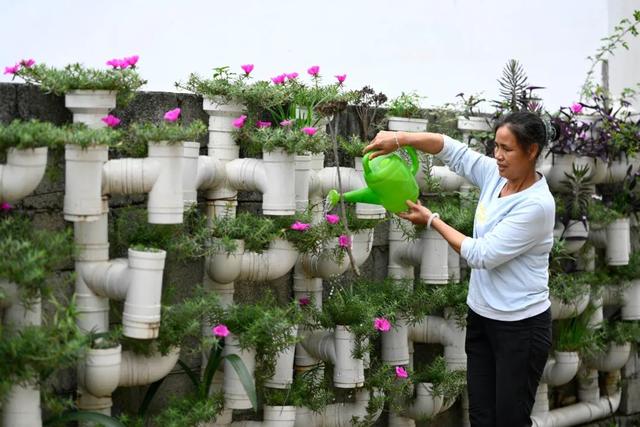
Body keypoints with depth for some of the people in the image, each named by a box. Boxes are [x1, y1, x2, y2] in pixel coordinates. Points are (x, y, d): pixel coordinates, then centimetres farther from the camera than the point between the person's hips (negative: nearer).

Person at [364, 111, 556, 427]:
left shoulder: (536, 205, -22)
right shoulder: (495, 175, 0)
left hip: (521, 327, -8)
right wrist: (399, 139, -15)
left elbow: (480, 255, -20)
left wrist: (432, 221, -11)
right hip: (481, 316, 8)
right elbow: (450, 148, 2)